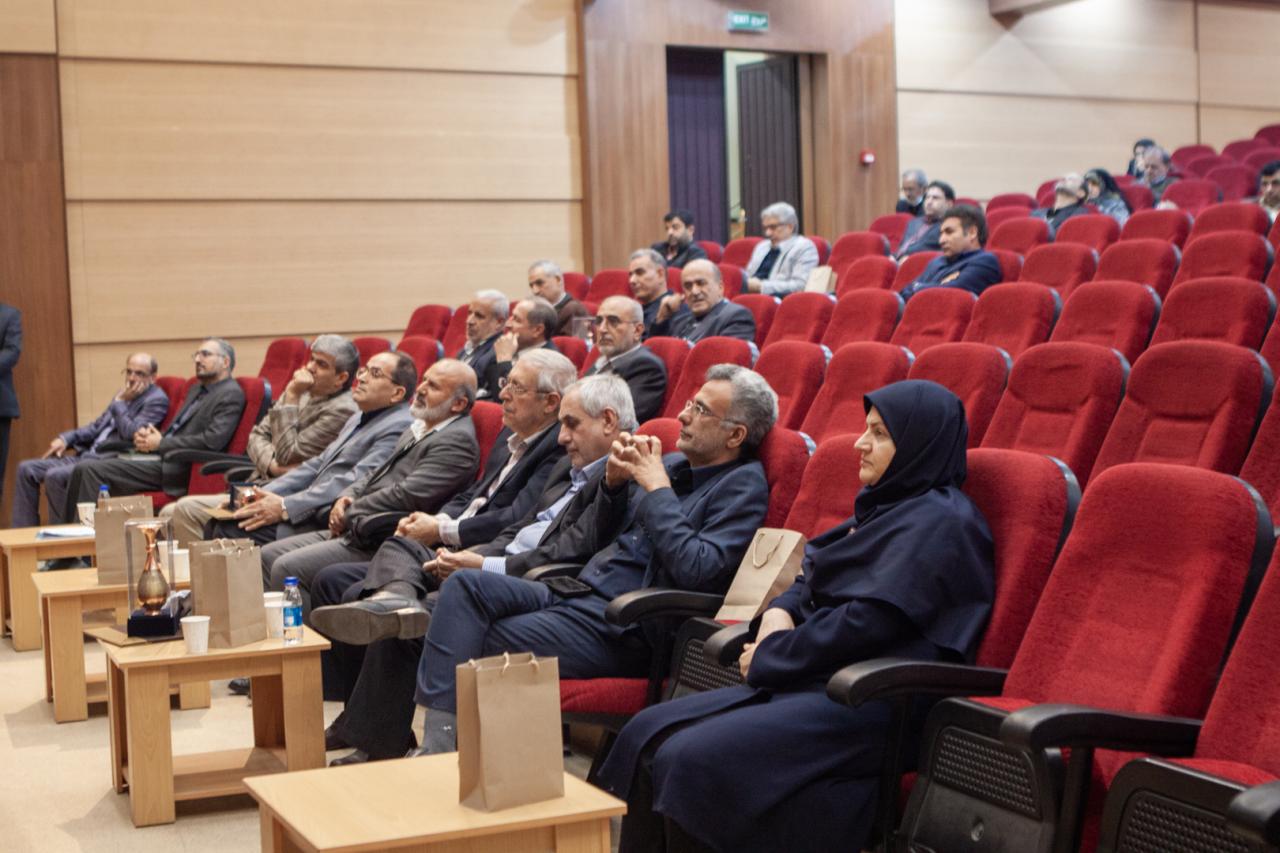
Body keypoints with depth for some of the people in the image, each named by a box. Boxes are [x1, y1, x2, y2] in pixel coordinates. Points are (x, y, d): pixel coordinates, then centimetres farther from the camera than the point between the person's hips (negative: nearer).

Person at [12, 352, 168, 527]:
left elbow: (131, 434, -17)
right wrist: (66, 438, 12)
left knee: (55, 476, -28)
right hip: (88, 454, 9)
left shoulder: (157, 400, -7)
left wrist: (119, 403, -9)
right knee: (26, 469, 2)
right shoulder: (124, 394, 17)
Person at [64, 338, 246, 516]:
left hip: (177, 467, -9)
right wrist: (147, 436, 2)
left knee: (92, 470, -18)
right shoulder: (197, 390, 23)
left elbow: (212, 441, -18)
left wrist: (161, 443, -12)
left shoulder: (231, 395, -7)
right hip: (158, 456, 9)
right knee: (85, 468, -3)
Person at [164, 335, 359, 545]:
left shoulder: (342, 411, -13)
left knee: (187, 510, -18)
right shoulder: (301, 392, 13)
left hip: (274, 497, -9)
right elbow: (258, 435, 12)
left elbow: (287, 455, -15)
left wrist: (291, 398, -12)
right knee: (170, 513, 3)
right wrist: (272, 465, -10)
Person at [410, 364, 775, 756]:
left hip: (622, 626, -8)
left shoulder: (743, 485, -7)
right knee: (465, 585, -11)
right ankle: (437, 742, -18)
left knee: (481, 647, -18)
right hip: (575, 594, 8)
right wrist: (614, 483, 4)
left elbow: (697, 571, -21)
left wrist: (657, 488, -14)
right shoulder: (672, 464, 16)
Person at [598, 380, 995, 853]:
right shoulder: (891, 505, 19)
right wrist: (778, 613, 1)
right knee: (648, 735, -4)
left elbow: (870, 621, -18)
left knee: (692, 760, -25)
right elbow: (812, 581, 25)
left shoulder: (941, 522, -11)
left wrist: (770, 658, -7)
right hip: (819, 681, 10)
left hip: (869, 701, -10)